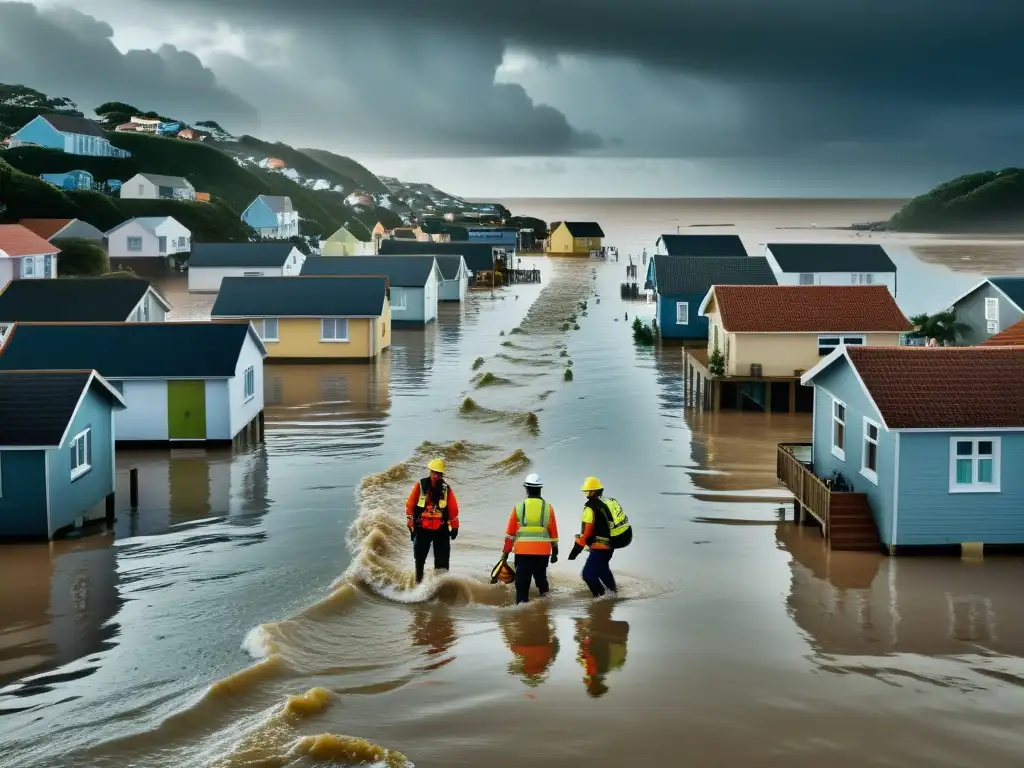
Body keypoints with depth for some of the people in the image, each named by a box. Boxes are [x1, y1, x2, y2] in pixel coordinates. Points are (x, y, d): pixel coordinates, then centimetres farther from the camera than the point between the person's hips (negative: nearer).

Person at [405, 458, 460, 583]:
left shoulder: (446, 489, 1)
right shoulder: (420, 486, -3)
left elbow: (453, 508, 7)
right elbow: (410, 505, 0)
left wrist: (454, 527, 7)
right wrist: (410, 525, -2)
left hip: (441, 529, 0)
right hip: (422, 529, 0)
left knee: (442, 559, -6)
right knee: (420, 558, 8)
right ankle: (419, 581, 22)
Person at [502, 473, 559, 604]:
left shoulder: (519, 507, -2)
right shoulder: (548, 508, 1)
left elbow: (510, 532, 0)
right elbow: (553, 533, 5)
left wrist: (506, 551, 7)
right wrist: (555, 551, 13)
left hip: (522, 551, -1)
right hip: (543, 551, 1)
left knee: (522, 583, 2)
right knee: (541, 579, 18)